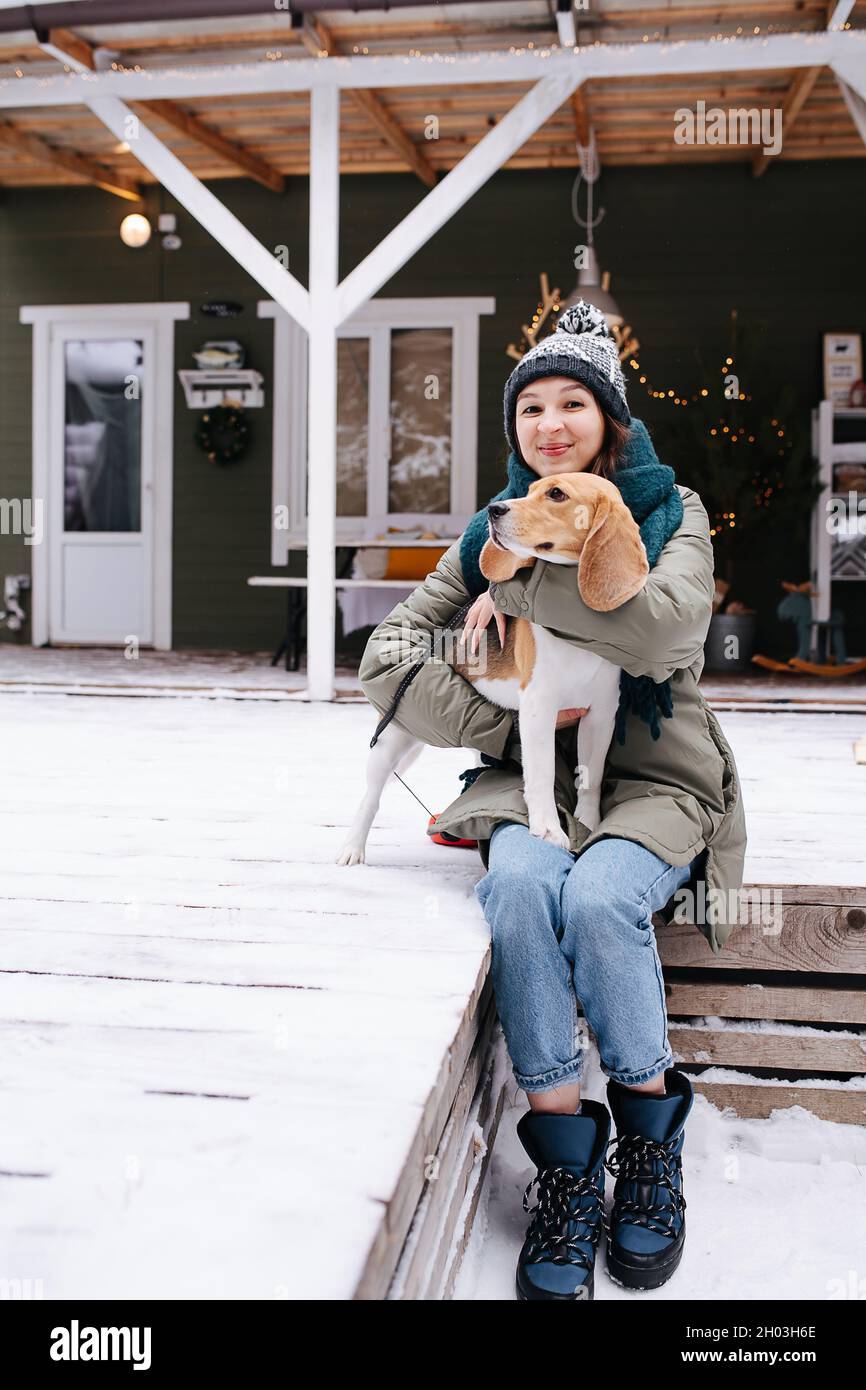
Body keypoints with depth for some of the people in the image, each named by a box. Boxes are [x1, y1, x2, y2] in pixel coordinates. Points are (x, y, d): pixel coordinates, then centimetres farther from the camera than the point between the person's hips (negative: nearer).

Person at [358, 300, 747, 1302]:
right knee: (521, 883, -32)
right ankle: (566, 1160, -18)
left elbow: (668, 626, -18)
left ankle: (651, 1134, -6)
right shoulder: (494, 531, 12)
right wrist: (501, 724, -7)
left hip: (651, 780, -2)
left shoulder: (670, 515, 6)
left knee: (598, 893, -32)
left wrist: (517, 588, -13)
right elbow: (387, 660, 4)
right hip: (530, 775, 2)